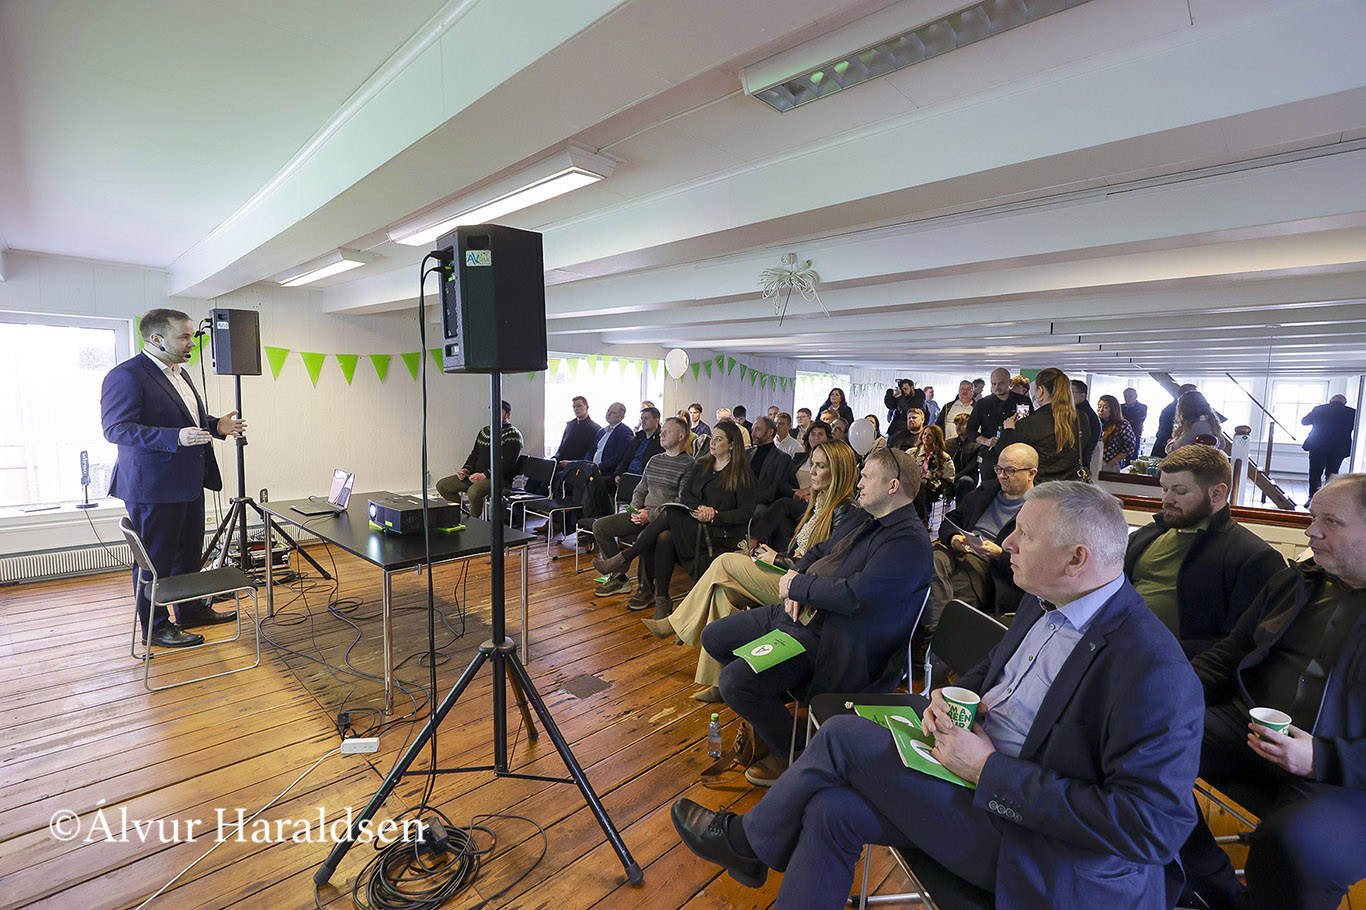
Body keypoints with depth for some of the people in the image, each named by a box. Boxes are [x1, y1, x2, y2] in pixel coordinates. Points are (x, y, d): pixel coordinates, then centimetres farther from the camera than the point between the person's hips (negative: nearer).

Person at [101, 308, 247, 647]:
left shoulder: (178, 373, 14)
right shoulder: (126, 376, -15)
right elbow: (116, 428, -21)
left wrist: (217, 426, 6)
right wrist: (175, 437, -32)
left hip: (188, 483, 9)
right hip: (153, 487, -9)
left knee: (189, 553, 20)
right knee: (154, 561, 5)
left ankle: (191, 610, 35)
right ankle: (155, 628, 18)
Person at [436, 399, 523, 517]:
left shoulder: (513, 435, -7)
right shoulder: (484, 431, 18)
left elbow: (507, 463, -16)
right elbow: (474, 454, 22)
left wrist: (484, 475, -23)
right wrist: (466, 469, 1)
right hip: (476, 475, 8)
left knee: (474, 491, -37)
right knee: (441, 485, 2)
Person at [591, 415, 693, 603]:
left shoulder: (689, 464, -6)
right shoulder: (654, 460, 18)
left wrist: (651, 515, -19)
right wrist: (635, 510, 0)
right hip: (644, 513, 8)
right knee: (600, 526, -3)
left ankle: (646, 589, -16)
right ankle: (619, 578, 4)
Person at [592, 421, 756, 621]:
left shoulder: (742, 473, -3)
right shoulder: (702, 464, 16)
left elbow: (746, 512, -7)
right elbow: (685, 493, 8)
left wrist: (714, 516, -17)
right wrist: (699, 507, -14)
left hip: (722, 532, -5)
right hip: (695, 523, 6)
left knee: (669, 514, -26)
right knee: (664, 537, -27)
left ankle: (624, 558, -17)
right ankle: (662, 601, -21)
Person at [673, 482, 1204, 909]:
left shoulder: (1154, 672, -24)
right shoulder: (1044, 603, 3)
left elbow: (1152, 827, -25)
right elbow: (989, 673, 17)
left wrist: (989, 771, -26)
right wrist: (949, 697, -6)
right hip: (974, 773, 7)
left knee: (842, 736, -14)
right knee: (832, 810, -8)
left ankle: (746, 840, 14)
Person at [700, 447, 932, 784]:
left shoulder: (909, 542, -18)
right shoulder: (870, 524, 14)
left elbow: (856, 596, -29)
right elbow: (820, 552, 23)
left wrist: (798, 585, -13)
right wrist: (795, 581, 1)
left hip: (829, 638, -10)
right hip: (802, 613, 10)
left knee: (733, 681, -22)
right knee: (713, 637, 10)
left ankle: (790, 755, 4)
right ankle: (767, 706, 25)